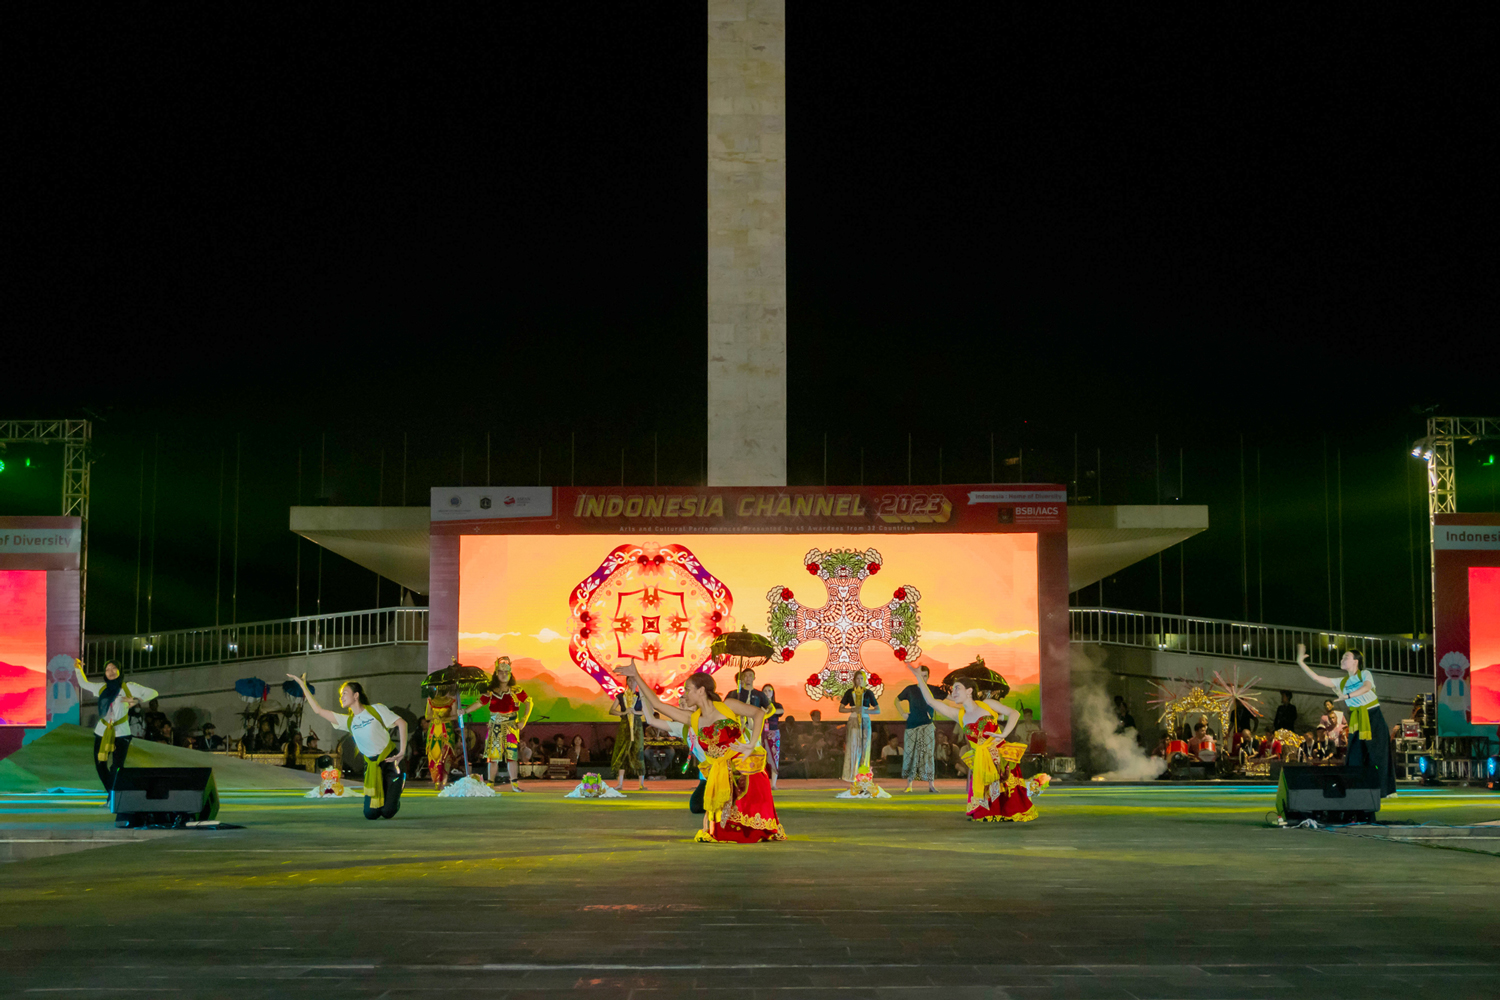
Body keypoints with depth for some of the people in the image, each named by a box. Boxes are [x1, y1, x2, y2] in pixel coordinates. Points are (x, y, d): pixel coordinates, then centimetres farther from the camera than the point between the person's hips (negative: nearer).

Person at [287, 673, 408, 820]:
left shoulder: (376, 710, -2)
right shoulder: (348, 721, 9)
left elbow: (402, 723, -5)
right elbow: (318, 710, 8)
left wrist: (402, 751, -13)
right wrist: (304, 685, 7)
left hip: (390, 761, -4)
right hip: (372, 766, 4)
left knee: (387, 812, -12)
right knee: (370, 814, -6)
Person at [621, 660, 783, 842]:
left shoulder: (727, 706, 1)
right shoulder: (692, 719, 8)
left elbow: (759, 713, -3)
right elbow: (657, 704, 8)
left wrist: (751, 745, -12)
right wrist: (636, 677, 7)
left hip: (746, 771, -3)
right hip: (720, 777, 3)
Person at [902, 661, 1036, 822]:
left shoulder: (987, 705, 1)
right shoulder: (958, 715, 8)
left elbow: (1014, 713, -3)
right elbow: (931, 701, 5)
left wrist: (1003, 735, -16)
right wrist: (918, 677, 2)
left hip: (1002, 760, -3)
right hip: (980, 765, 3)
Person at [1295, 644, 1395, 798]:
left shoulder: (1365, 674, -5)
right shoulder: (1342, 682, 7)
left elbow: (1366, 687, -27)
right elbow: (1317, 678, 4)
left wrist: (1347, 696, -39)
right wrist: (1301, 663, -2)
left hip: (1374, 718, -4)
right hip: (1357, 722, 4)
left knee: (1377, 754, -4)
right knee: (1355, 755, -2)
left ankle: (1386, 789, 3)